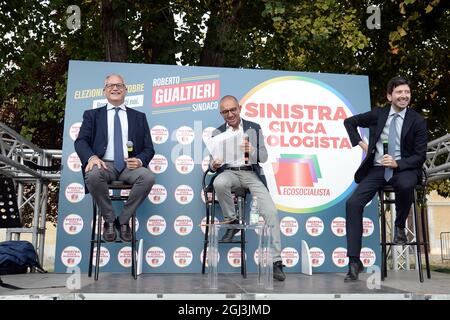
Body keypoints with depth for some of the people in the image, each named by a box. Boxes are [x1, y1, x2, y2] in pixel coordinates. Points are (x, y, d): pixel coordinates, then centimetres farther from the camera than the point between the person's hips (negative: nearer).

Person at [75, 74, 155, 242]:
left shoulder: (139, 117, 20)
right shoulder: (92, 115, 18)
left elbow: (149, 148, 13)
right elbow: (80, 141, 6)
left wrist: (140, 160, -11)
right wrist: (91, 157, -17)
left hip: (130, 165, 1)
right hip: (104, 164, -1)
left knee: (148, 176, -31)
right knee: (93, 175, -36)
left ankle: (123, 220, -9)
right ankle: (109, 220, -10)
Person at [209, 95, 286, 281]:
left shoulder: (254, 128, 10)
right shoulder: (217, 133, 14)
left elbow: (264, 157, 3)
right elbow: (213, 162, 11)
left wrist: (251, 150, -19)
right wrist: (213, 165, -14)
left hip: (251, 173, -1)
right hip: (229, 172, 1)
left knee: (271, 211, -21)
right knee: (219, 183, -37)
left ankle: (276, 261, -15)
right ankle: (231, 220, -11)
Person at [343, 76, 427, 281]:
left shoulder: (417, 121, 1)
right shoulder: (378, 114, 7)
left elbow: (420, 156, -2)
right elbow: (349, 122, 19)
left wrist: (397, 163, -18)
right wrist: (360, 143, 6)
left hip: (404, 168, -2)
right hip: (377, 169, 2)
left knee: (405, 185, -40)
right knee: (353, 204, -19)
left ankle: (399, 226, -7)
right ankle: (354, 261, -14)